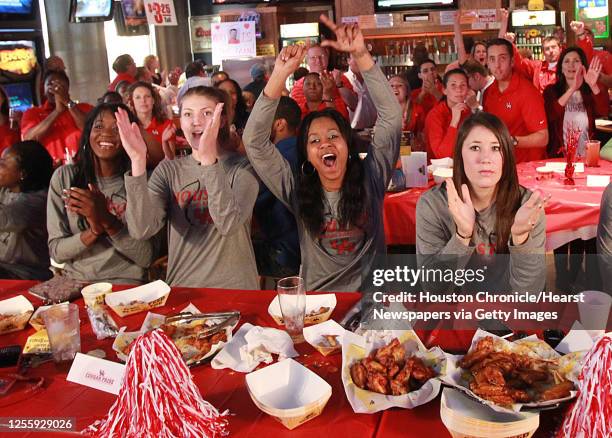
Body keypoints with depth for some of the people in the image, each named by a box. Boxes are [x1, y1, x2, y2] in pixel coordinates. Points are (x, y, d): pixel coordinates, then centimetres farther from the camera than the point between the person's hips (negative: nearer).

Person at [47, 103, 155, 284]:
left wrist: (108, 220, -19)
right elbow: (56, 251, 0)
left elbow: (146, 258, -7)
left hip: (126, 283, -1)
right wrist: (95, 230, -17)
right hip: (75, 281, 2)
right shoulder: (64, 176, 2)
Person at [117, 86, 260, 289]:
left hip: (234, 289, -2)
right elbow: (142, 230, -9)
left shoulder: (242, 167, -1)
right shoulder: (168, 170, 7)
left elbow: (228, 225, -20)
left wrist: (208, 158, -28)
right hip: (180, 286, 3)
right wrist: (138, 161, -17)